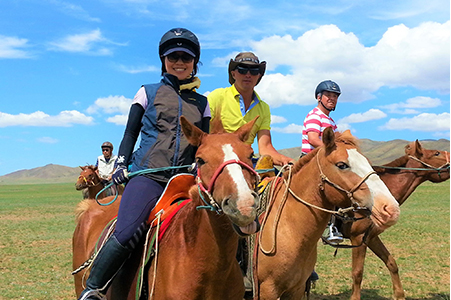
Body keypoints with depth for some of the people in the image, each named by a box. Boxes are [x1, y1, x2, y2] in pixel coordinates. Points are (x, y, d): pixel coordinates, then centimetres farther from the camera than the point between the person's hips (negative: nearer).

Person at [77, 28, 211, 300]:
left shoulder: (202, 103, 20)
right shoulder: (148, 93, 14)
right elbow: (130, 133, 13)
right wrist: (121, 164, -1)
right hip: (147, 176, -3)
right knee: (127, 233, -26)